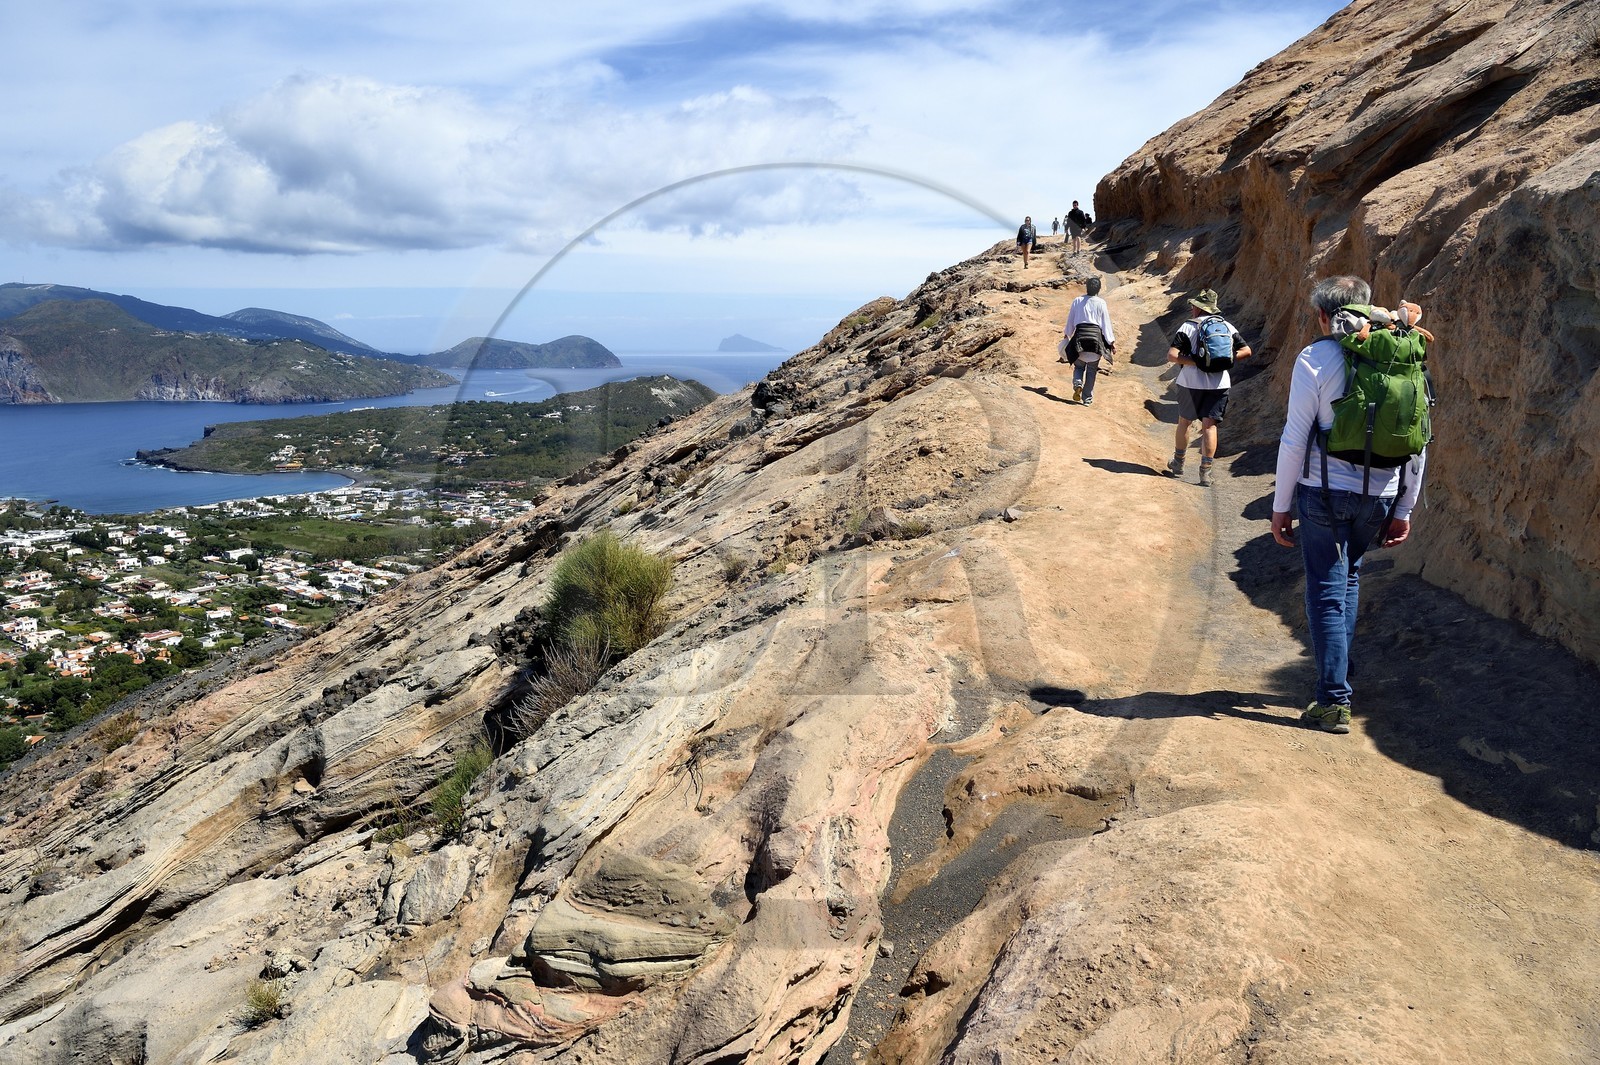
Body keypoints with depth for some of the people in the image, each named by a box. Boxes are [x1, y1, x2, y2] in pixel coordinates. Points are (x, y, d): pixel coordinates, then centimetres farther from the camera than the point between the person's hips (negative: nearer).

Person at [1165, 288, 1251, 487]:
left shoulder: (1188, 326, -5)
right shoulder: (1228, 327, 7)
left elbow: (1171, 355, -16)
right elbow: (1246, 351, 8)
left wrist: (1195, 362, -11)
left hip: (1192, 382, -2)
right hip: (1219, 383, 2)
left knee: (1184, 422, 16)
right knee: (1209, 425, 4)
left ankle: (1178, 464, 30)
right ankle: (1206, 472, -3)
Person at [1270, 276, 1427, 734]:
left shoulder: (1315, 358, -8)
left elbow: (1295, 439, -10)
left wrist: (1281, 506, -2)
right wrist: (1403, 511, 14)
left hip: (1325, 492, -5)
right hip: (1380, 496, 5)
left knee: (1327, 592, 3)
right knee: (1348, 579, 25)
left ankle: (1334, 701, 3)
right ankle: (1338, 674, 34)